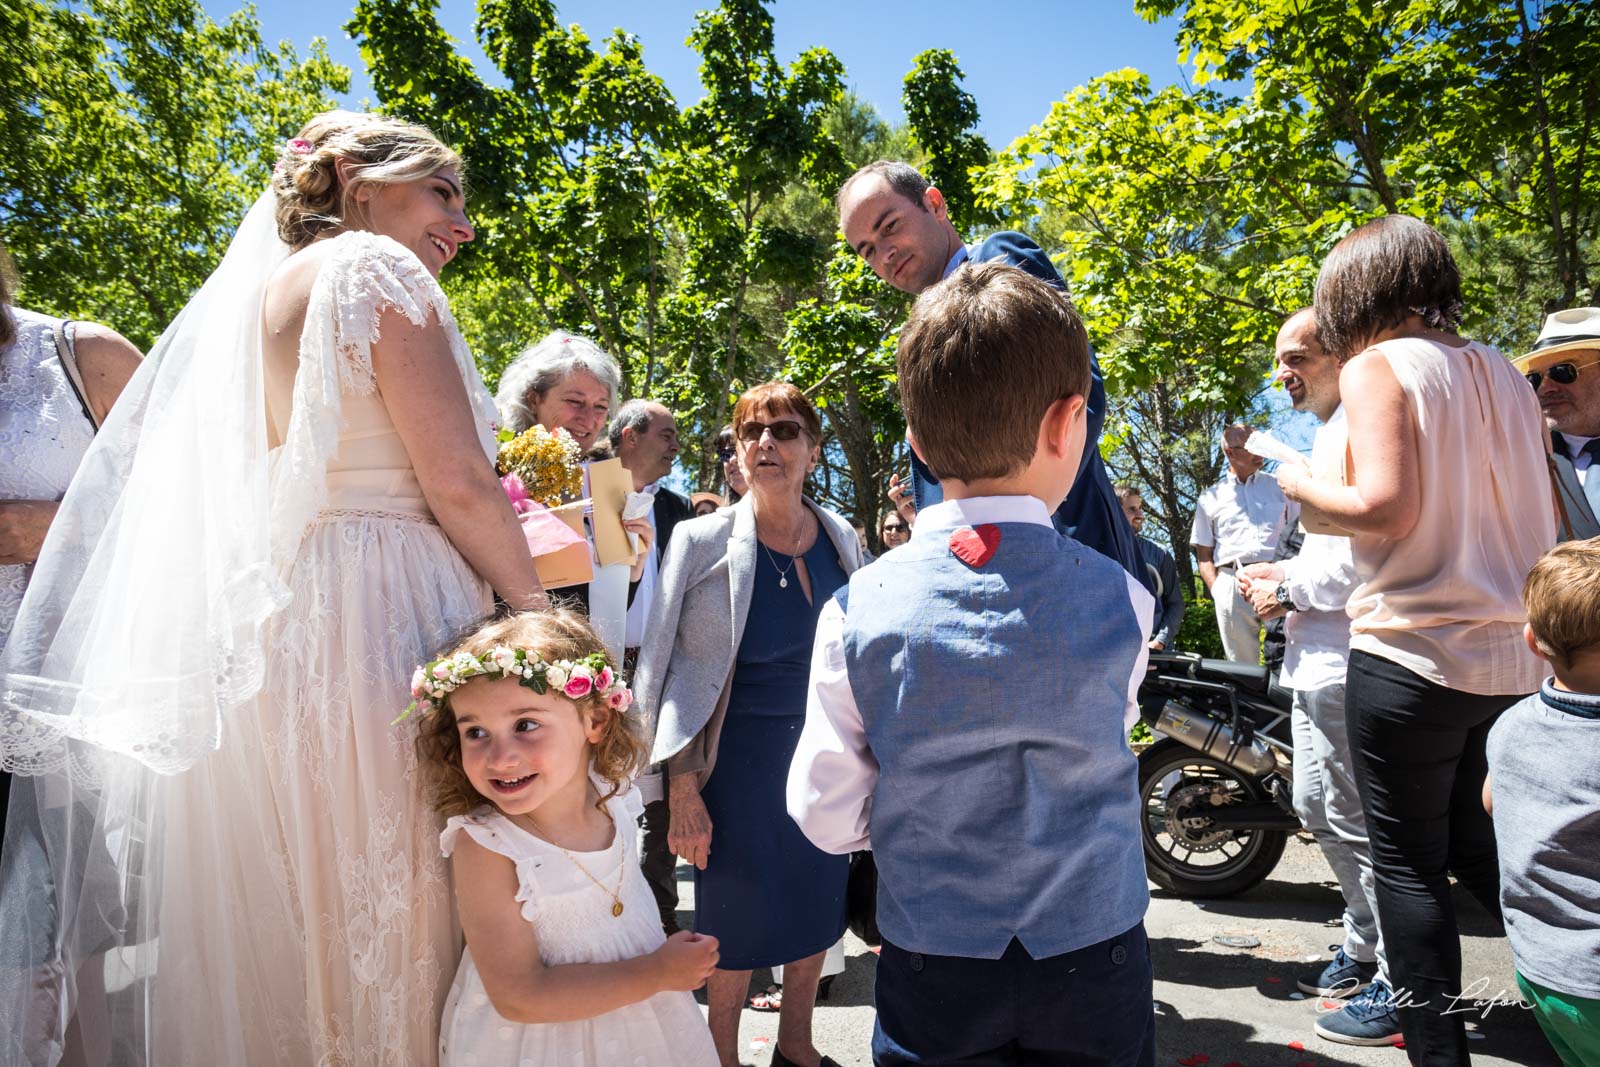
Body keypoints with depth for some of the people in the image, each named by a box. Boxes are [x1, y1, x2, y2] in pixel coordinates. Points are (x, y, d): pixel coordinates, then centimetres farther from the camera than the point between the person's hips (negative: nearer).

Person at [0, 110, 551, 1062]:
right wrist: (540, 609, -1)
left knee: (282, 912, 14)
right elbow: (458, 482, -11)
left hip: (253, 622, 8)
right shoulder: (376, 269, -3)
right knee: (382, 898, -1)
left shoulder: (246, 289, 21)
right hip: (370, 623, -8)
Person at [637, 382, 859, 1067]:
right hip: (741, 758, -4)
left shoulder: (840, 537, 0)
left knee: (815, 903, 17)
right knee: (739, 915, 8)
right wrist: (683, 791, -13)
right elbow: (675, 673, -11)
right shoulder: (704, 541, -12)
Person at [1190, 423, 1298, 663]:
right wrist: (1216, 589, -3)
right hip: (1232, 584, 0)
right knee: (1242, 667, 4)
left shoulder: (1279, 487, 16)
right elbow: (1204, 555, 13)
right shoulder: (1210, 498, 14)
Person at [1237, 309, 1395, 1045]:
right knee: (1317, 808, 19)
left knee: (1357, 821, -3)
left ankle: (1399, 990, 11)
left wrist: (1290, 592, -14)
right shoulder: (1326, 435, 19)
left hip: (1344, 661, -11)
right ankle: (1364, 949, 35)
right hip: (1315, 659, 11)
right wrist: (1282, 572, 13)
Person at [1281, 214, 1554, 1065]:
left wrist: (1302, 486, -3)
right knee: (1476, 847, 23)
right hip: (1515, 659, 7)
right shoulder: (1501, 371, 12)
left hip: (1412, 653, -7)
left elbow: (1385, 507, -21)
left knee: (1409, 863, 4)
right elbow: (1550, 518, 14)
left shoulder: (1376, 365, -9)